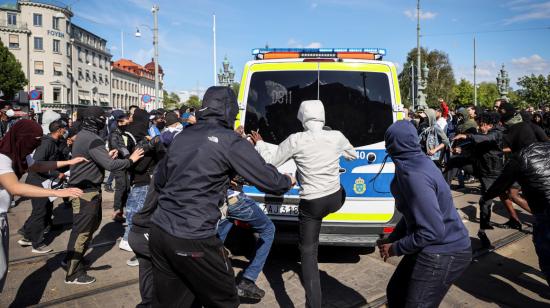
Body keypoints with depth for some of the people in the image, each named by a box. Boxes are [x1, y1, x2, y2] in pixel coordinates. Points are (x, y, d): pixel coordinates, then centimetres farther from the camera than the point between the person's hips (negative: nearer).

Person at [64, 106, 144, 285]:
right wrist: (131, 159, -16)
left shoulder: (82, 135, 11)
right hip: (86, 191, -10)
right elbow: (110, 165, -28)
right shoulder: (92, 139, -21)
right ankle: (72, 274, 9)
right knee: (82, 230, -1)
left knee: (93, 222, 21)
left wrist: (107, 156, 11)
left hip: (86, 188, 10)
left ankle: (71, 259, 33)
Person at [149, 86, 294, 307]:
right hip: (191, 239, -7)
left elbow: (159, 180, 22)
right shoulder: (229, 141, -7)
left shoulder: (182, 137, 12)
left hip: (159, 230, 7)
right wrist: (287, 181, 18)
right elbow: (268, 180, -4)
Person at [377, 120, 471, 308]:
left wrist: (395, 248, -16)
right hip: (431, 249, 10)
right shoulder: (415, 164, 3)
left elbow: (432, 231, -28)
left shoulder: (414, 175, -28)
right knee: (395, 293, 21)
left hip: (442, 254, -10)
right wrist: (391, 239, 9)